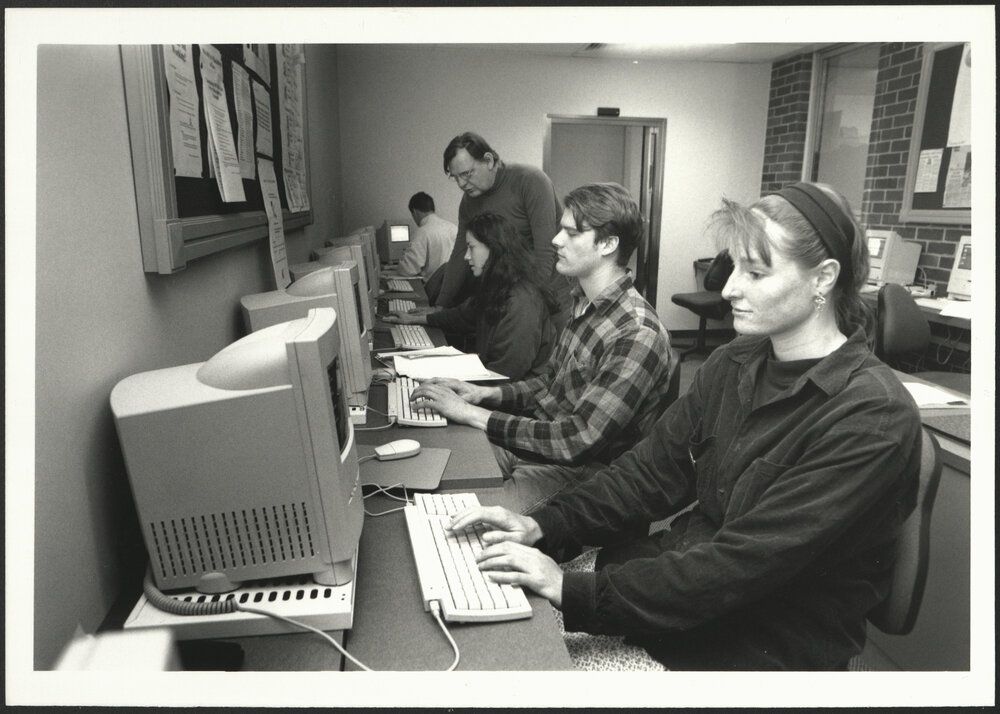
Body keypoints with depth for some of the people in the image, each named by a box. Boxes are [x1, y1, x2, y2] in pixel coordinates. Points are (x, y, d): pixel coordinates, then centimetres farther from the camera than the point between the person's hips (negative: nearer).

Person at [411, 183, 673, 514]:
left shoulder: (637, 334, -23)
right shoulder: (584, 303, 7)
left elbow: (580, 439, -26)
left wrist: (472, 414, -22)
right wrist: (484, 393, 1)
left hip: (577, 470, -8)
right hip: (534, 439, 8)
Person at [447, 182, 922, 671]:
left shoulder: (872, 419, -21)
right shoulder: (732, 365, 3)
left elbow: (744, 564, -26)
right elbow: (652, 470, 2)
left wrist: (573, 591, -27)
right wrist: (542, 526, -12)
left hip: (770, 647, -6)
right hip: (688, 576, 6)